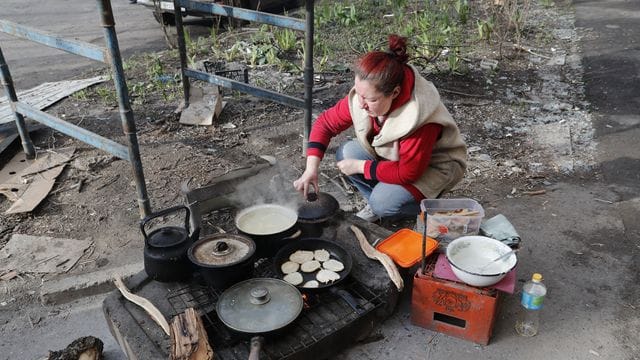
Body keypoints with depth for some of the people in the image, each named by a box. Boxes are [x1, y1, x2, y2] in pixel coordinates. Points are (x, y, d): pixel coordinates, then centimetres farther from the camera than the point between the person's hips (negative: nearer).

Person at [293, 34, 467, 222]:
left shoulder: (419, 117, -38)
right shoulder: (364, 94, -20)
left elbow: (407, 173, -32)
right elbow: (326, 122, -10)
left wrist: (360, 166, -24)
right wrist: (311, 168, -22)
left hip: (431, 167, -6)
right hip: (391, 155, 6)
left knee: (384, 203, -29)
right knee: (346, 154, -18)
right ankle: (376, 202, 4)